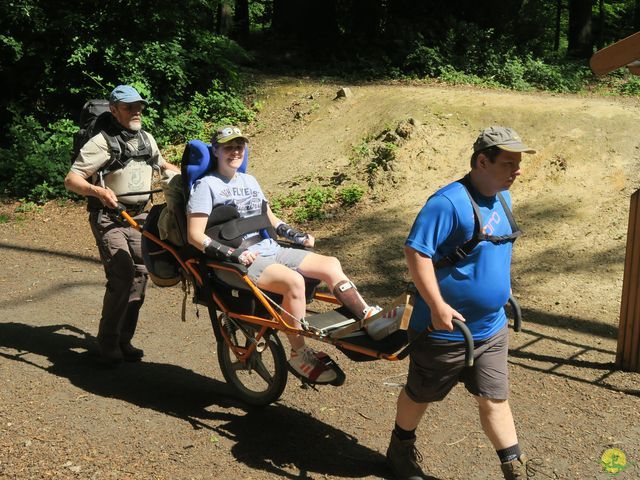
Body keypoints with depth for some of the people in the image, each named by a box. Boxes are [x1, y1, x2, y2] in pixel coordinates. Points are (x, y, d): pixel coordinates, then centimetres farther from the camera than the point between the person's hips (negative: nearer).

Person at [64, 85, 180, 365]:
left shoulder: (146, 139, 9)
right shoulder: (102, 142, -12)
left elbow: (163, 164, 29)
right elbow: (71, 180, -17)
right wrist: (98, 191, -36)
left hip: (138, 216, 7)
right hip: (109, 219, -7)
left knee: (139, 276, 4)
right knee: (121, 277, -17)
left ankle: (124, 340, 15)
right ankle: (108, 344, -4)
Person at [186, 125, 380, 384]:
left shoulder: (249, 181, 19)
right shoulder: (206, 185, -4)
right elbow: (195, 235, -11)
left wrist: (296, 235, 10)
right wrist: (232, 253, -21)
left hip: (271, 250, 8)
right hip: (240, 261, -8)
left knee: (331, 264, -6)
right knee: (294, 282, -31)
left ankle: (368, 316, -2)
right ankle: (299, 355, -18)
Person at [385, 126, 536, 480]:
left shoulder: (501, 197, 5)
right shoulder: (449, 202, -24)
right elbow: (416, 251, -26)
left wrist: (503, 293, 24)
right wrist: (437, 306, -28)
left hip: (491, 329, 6)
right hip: (446, 330, -6)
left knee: (494, 399, 10)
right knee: (420, 395, 15)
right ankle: (401, 452, 38)